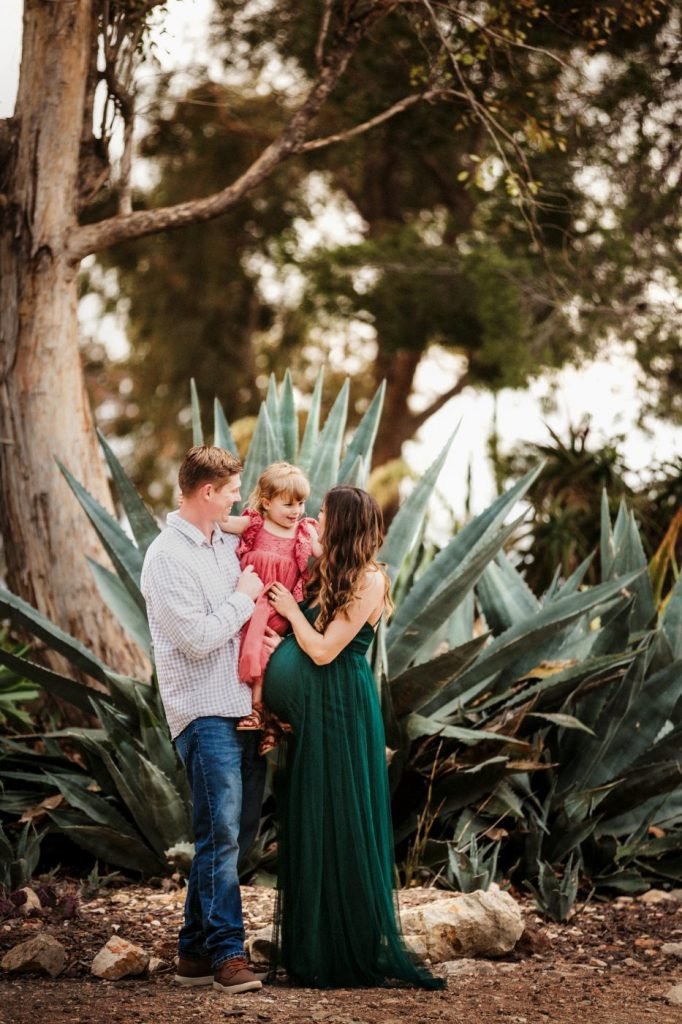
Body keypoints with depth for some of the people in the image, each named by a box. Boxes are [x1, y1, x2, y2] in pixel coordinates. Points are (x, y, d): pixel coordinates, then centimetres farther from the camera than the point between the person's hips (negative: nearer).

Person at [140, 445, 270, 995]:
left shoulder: (227, 542, 14)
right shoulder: (168, 557, -11)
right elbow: (199, 637, -18)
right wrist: (244, 597, -7)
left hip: (243, 706, 8)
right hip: (205, 712, -8)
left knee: (238, 834, 10)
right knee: (221, 834, -10)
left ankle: (196, 949, 18)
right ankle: (226, 953, -5)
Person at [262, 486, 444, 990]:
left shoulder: (369, 581, -14)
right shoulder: (326, 571, 10)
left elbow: (324, 649, -17)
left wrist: (293, 611, -5)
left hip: (342, 710, -8)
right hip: (314, 710, 8)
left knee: (339, 821, -3)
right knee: (309, 821, 11)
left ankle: (355, 952, 6)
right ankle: (314, 945, 19)